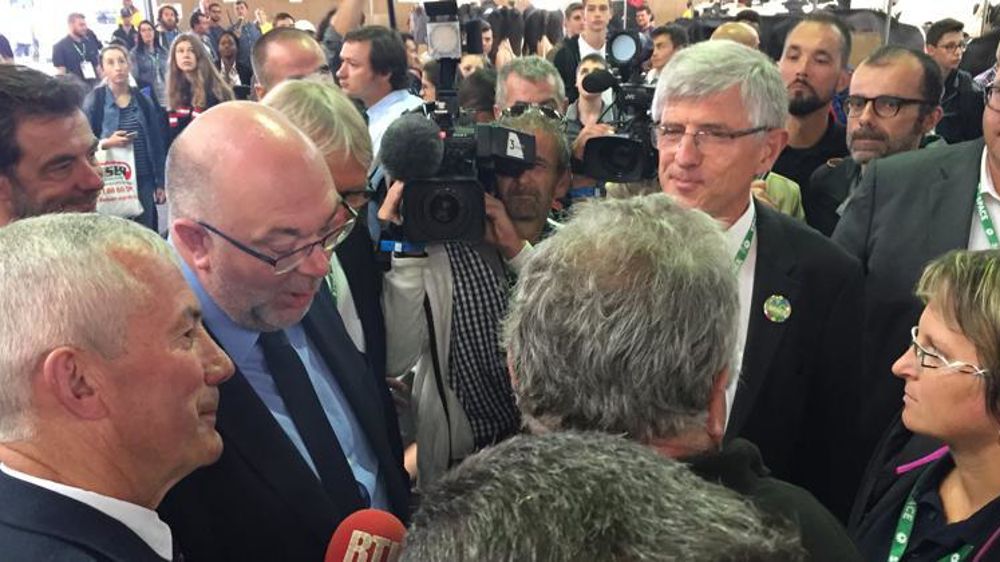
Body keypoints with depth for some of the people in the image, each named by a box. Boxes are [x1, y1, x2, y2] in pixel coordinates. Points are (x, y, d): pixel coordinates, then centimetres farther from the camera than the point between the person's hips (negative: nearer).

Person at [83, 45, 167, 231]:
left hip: (143, 181, 3)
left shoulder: (144, 100, 7)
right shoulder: (94, 100, -2)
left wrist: (160, 183, 9)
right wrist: (107, 143, -21)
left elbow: (157, 144, 10)